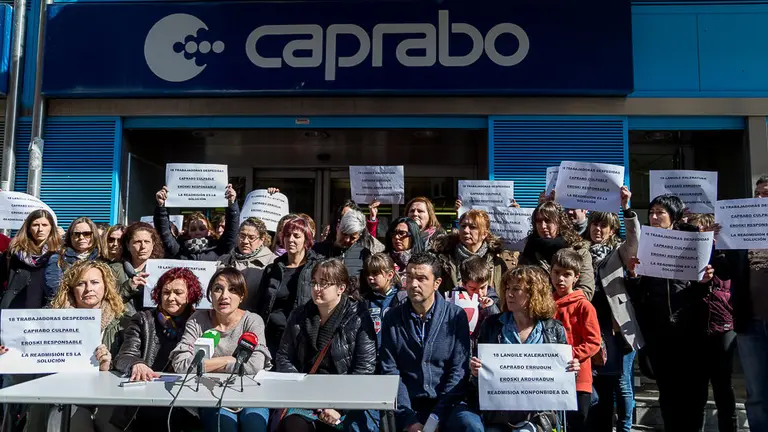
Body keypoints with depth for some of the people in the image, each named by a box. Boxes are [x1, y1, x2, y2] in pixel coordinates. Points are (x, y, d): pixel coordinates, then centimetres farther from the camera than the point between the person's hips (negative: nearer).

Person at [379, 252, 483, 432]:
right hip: (407, 406, 1)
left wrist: (436, 417, -14)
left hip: (447, 403, -1)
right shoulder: (392, 319, 2)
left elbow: (459, 371, -6)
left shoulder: (456, 316, -2)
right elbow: (390, 371, -2)